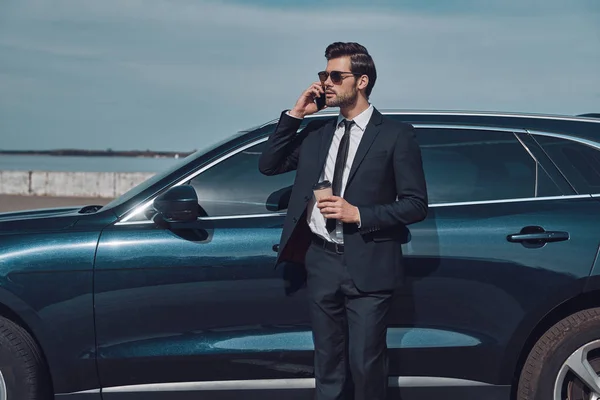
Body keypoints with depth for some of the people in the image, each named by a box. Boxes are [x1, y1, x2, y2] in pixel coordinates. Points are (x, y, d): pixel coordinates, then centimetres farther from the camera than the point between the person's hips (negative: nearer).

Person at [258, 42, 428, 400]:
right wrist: (295, 114, 3)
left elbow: (416, 205, -6)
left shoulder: (396, 135, -3)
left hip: (367, 267, -5)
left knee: (365, 365, -2)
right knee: (328, 365, 12)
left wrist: (359, 214, -16)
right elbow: (268, 166, 11)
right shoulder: (318, 131, 12)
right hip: (321, 263, 5)